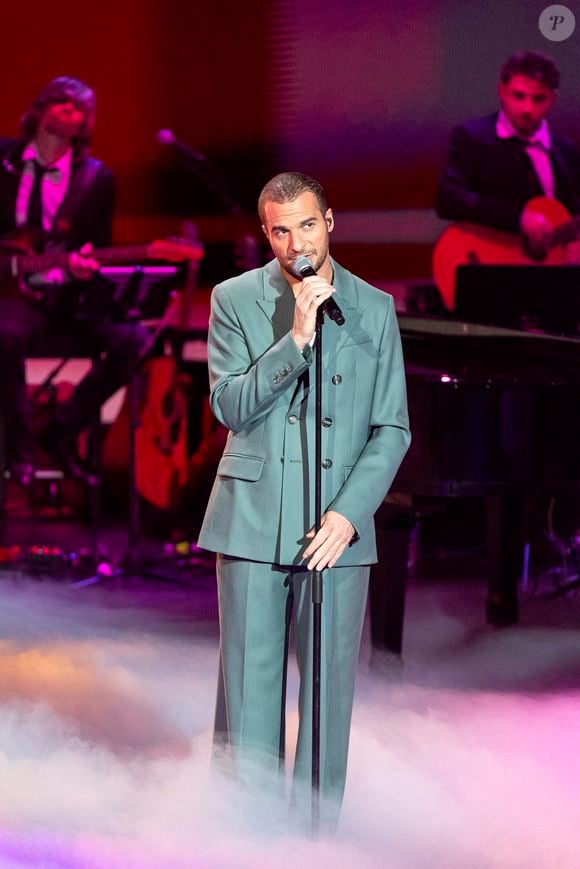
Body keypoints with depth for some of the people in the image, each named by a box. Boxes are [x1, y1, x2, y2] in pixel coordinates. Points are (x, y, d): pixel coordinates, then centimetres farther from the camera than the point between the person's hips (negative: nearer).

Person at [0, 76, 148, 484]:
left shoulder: (96, 178, 6)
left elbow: (100, 251, 9)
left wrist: (86, 267, -14)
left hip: (67, 295, 2)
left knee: (135, 342, -23)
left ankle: (65, 429, -5)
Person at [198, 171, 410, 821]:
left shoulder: (374, 309, 8)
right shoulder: (235, 300, 5)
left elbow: (392, 429, 6)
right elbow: (230, 406, -5)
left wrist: (348, 513, -7)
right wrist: (296, 339, -16)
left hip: (338, 526, 1)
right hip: (254, 523, -1)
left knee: (329, 689, 3)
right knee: (249, 688, 1)